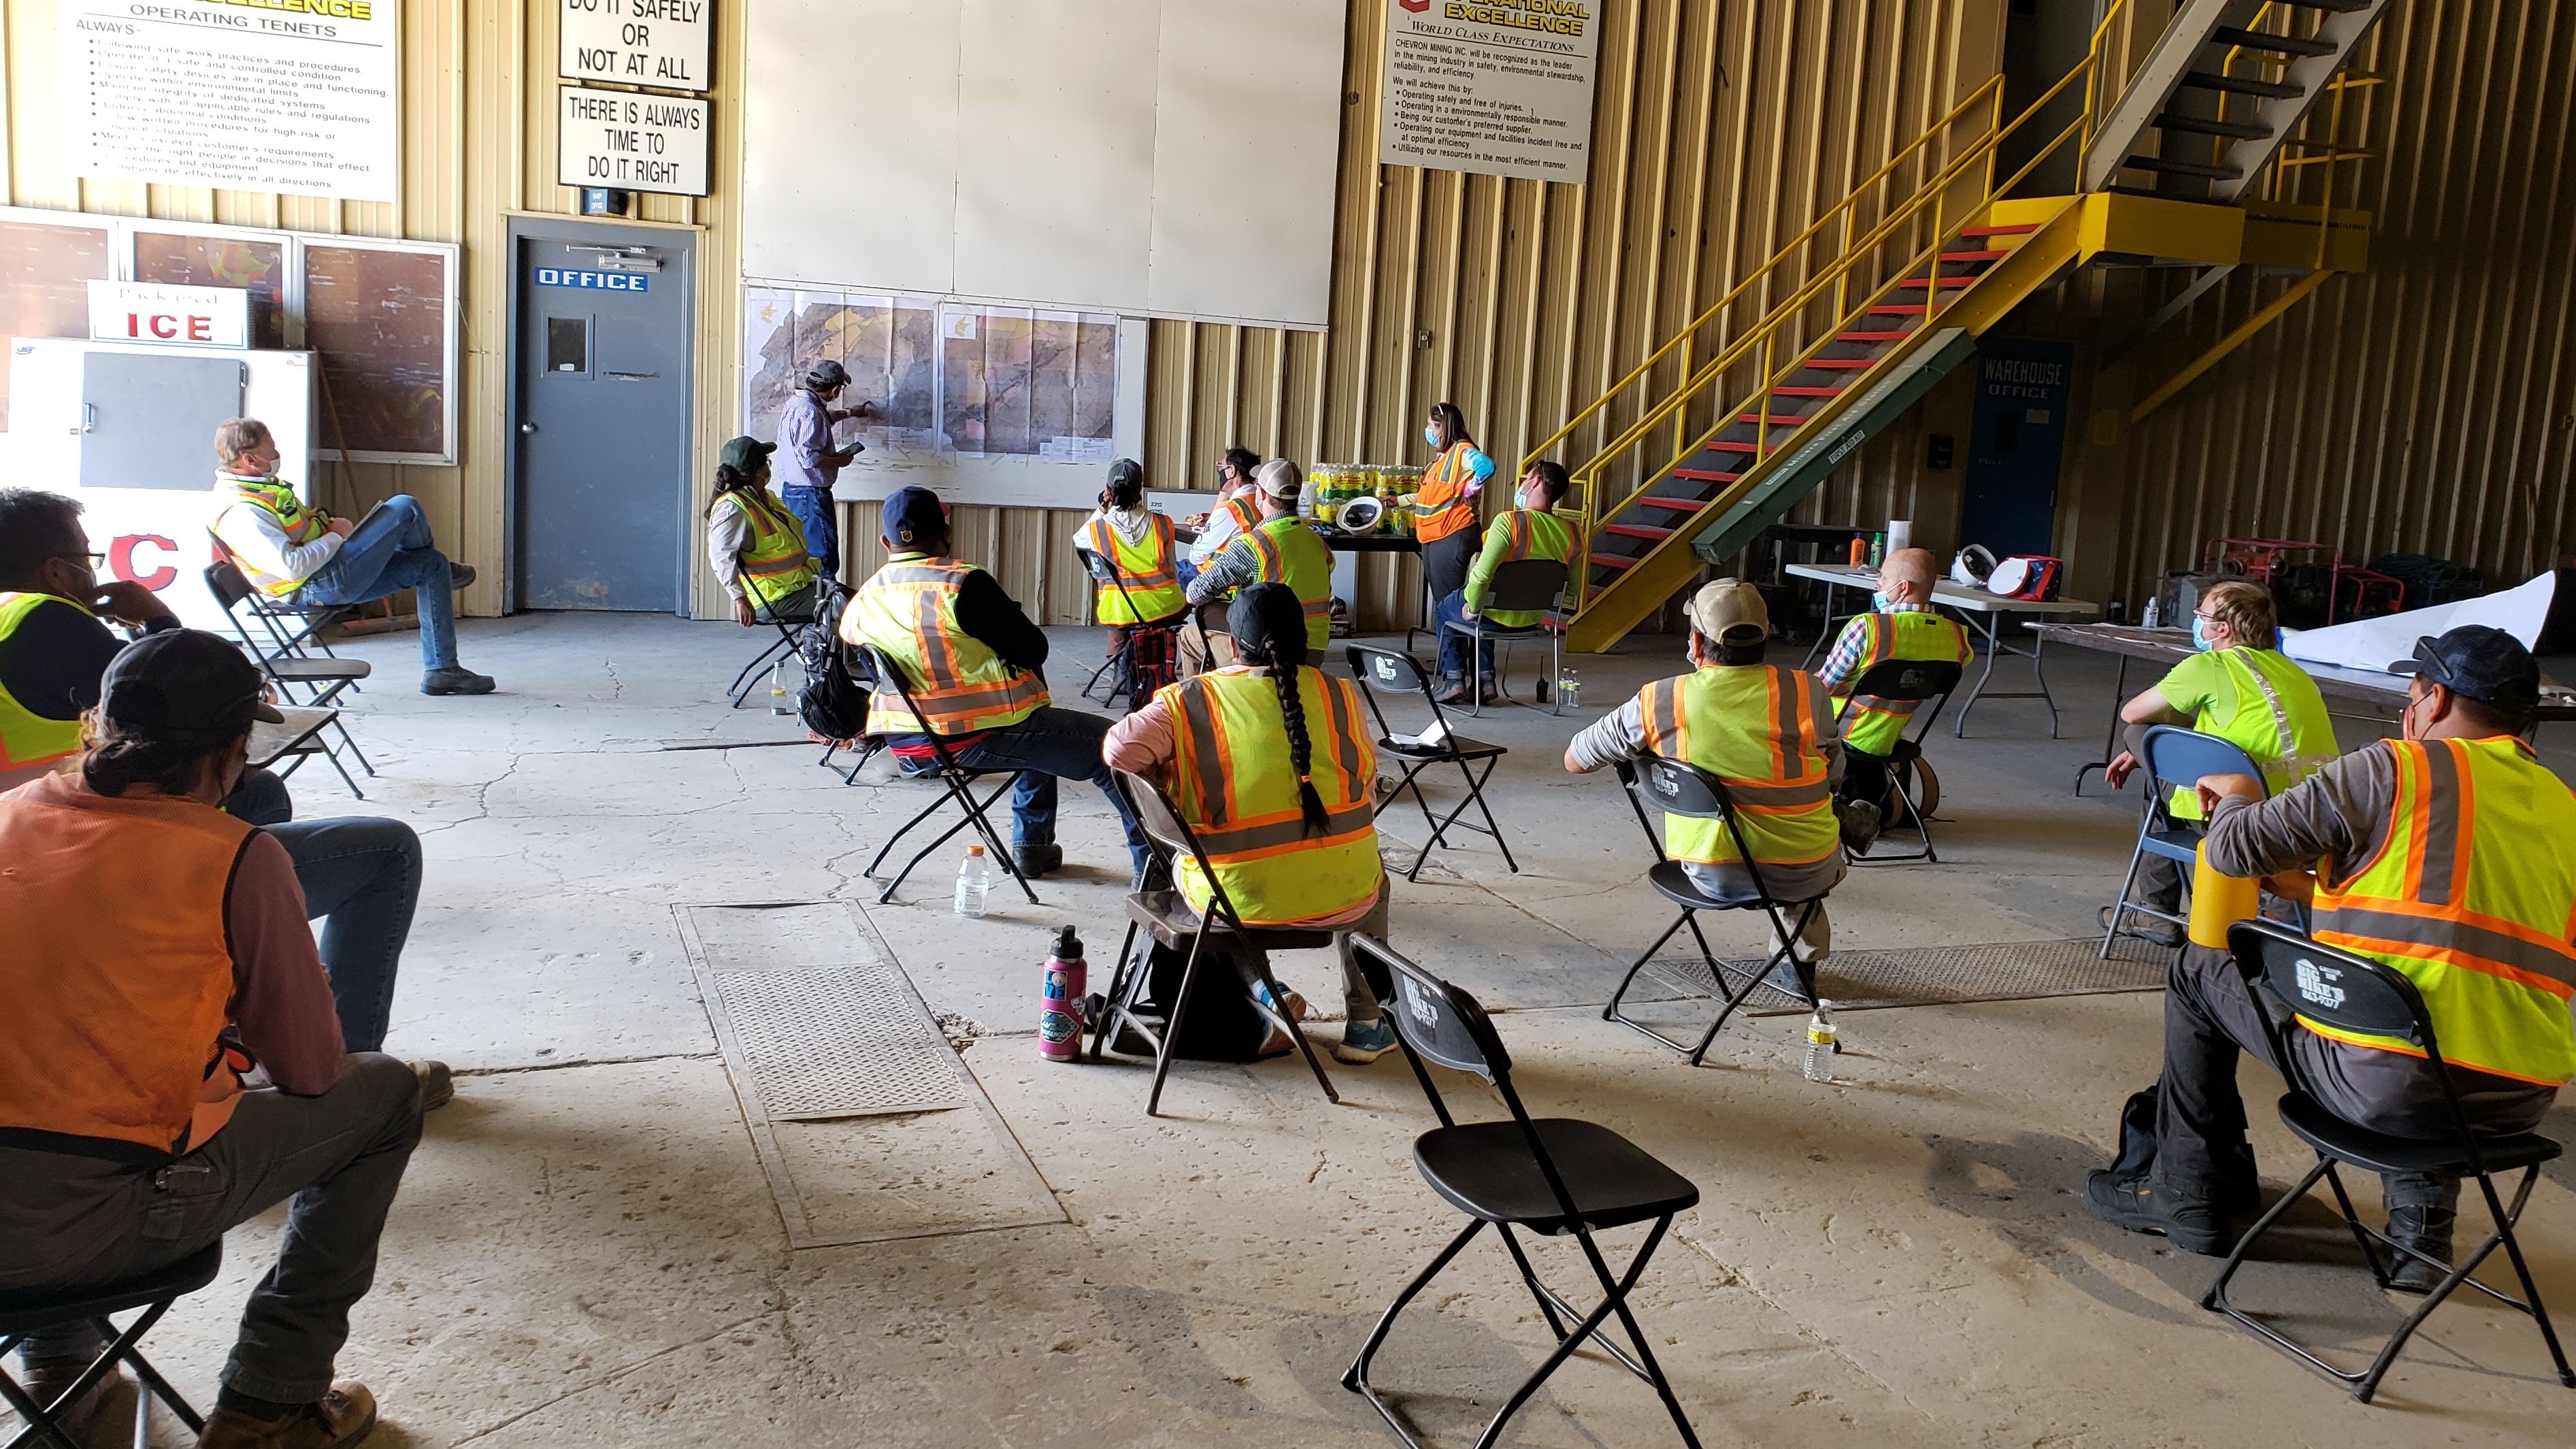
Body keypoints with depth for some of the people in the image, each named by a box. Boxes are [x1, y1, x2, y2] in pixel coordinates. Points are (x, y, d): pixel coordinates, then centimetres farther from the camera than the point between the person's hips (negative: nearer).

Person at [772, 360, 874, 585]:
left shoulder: (796, 400, 11)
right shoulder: (811, 412, -21)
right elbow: (808, 457, -26)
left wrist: (850, 413, 46)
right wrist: (839, 460, -12)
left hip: (791, 490, 11)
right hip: (811, 493, -11)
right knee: (824, 559, -8)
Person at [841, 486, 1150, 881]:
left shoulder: (860, 604, 2)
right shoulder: (963, 585, -17)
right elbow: (1034, 649, -12)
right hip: (980, 738, -8)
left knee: (1044, 739, 34)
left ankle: (1031, 847, 37)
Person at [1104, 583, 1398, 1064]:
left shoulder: (1187, 703, -6)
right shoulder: (1340, 695, 0)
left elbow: (1120, 749, -15)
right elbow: (1364, 776, 10)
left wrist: (1168, 779, 4)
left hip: (1232, 899, -1)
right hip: (1340, 897, 1)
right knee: (1372, 883, 38)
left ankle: (1258, 1021, 26)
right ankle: (1365, 1023, 38)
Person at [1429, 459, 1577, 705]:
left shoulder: (1509, 521, -27)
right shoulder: (1570, 531, -8)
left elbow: (1481, 575, -33)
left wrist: (1472, 608, -16)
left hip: (1497, 616, -5)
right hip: (1533, 618, 5)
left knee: (1444, 609, 28)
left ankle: (1453, 680, 21)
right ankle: (1485, 680, 28)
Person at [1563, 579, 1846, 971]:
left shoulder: (1658, 702, -13)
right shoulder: (1807, 692, -15)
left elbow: (1574, 760, 1)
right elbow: (1834, 774, 3)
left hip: (1708, 874, 2)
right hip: (1801, 874, -1)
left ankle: (1797, 955, 45)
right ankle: (1801, 959, 44)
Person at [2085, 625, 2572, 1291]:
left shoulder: (2393, 770, -6)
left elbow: (2233, 849, -4)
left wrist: (2236, 800, 19)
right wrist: (2321, 892, 35)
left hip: (2381, 1081, -6)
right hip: (2520, 1105, 6)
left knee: (2200, 973, 16)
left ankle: (2187, 1197, 25)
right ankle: (2422, 1227, 32)